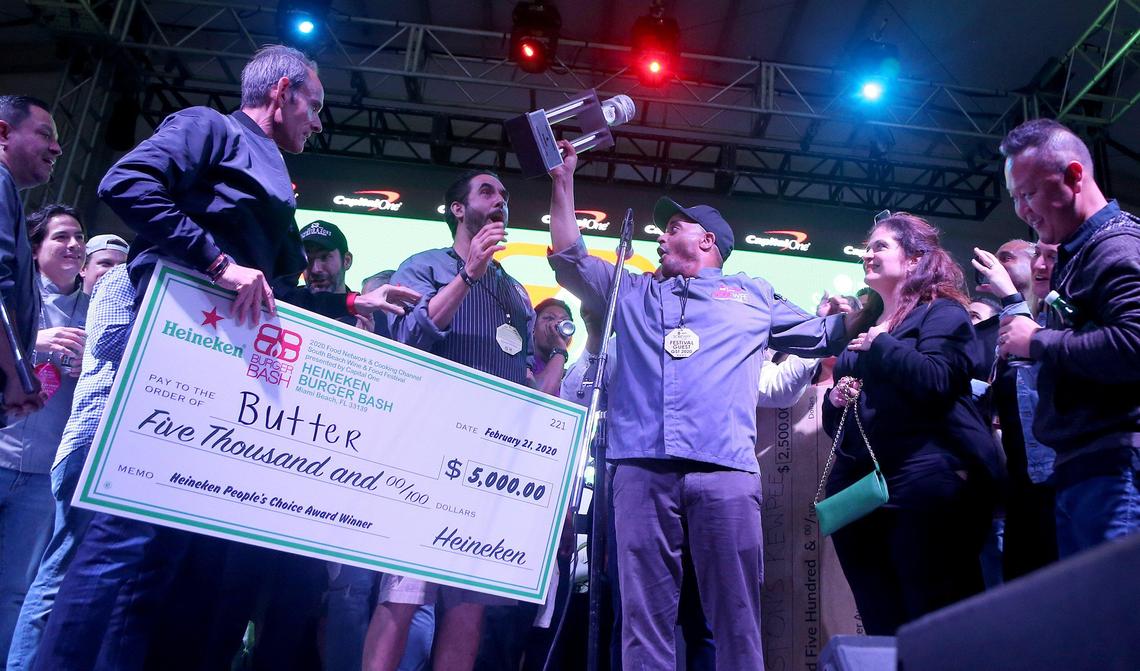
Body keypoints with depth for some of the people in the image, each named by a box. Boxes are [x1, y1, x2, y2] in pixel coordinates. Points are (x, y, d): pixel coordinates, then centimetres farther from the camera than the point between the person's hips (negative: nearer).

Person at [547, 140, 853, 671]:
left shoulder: (752, 295, 25)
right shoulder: (634, 292, 27)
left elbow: (824, 335, 28)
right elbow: (569, 260, 22)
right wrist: (563, 179, 20)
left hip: (725, 470, -1)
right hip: (641, 469, 2)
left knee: (736, 615, -1)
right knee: (644, 614, 0)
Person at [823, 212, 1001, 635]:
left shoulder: (941, 312, 2)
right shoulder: (862, 327, 22)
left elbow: (934, 380, -19)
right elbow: (836, 422, 25)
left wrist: (881, 344, -7)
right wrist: (835, 401, 4)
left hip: (924, 484, -7)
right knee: (881, 624, 10)